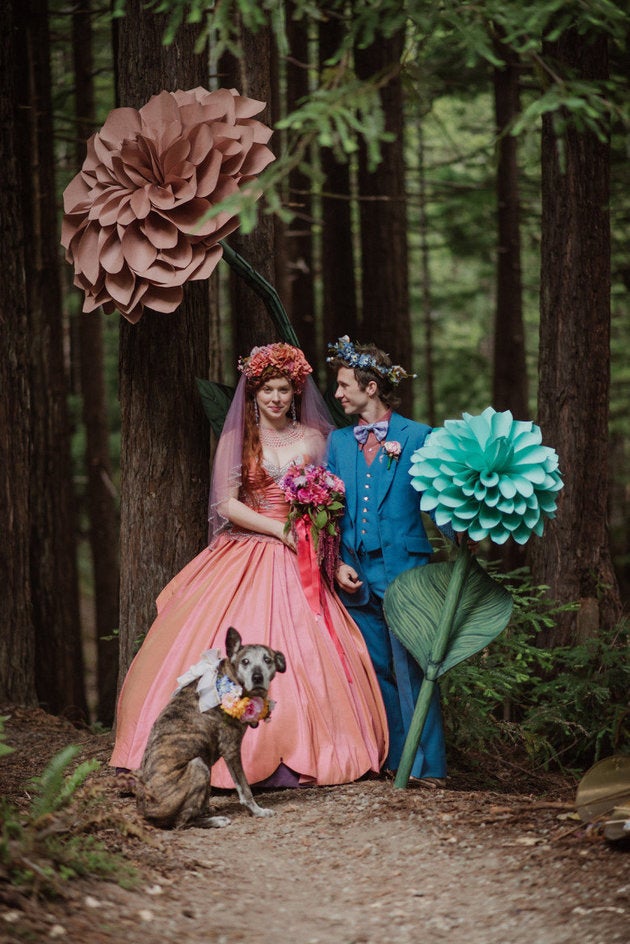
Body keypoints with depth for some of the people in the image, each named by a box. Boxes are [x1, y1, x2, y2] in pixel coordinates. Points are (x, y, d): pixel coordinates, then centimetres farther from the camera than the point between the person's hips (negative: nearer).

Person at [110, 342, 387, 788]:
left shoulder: (313, 439, 10)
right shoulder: (237, 438, 5)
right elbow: (227, 505, -2)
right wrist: (281, 529, -11)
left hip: (295, 565, 1)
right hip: (242, 559, -1)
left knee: (298, 655, -9)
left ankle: (291, 759, -7)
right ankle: (222, 757, -10)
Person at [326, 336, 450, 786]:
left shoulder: (417, 437, -1)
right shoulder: (339, 441, 13)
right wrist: (338, 563, 3)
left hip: (404, 569, -5)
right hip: (357, 574, 5)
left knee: (411, 668, -7)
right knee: (377, 669, 9)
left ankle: (426, 765, -4)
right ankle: (395, 759, 17)